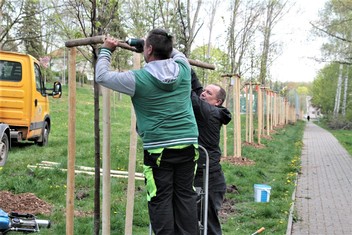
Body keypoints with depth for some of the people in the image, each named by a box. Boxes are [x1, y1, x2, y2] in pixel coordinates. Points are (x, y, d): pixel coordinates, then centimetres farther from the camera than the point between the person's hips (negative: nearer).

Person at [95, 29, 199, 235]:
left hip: (159, 149, -4)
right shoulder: (183, 68, 2)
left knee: (161, 200, 3)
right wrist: (164, 45, 38)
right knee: (185, 196, 10)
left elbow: (102, 76, 5)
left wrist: (106, 50, 20)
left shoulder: (139, 79, -9)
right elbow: (177, 53, 29)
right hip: (188, 145, 4)